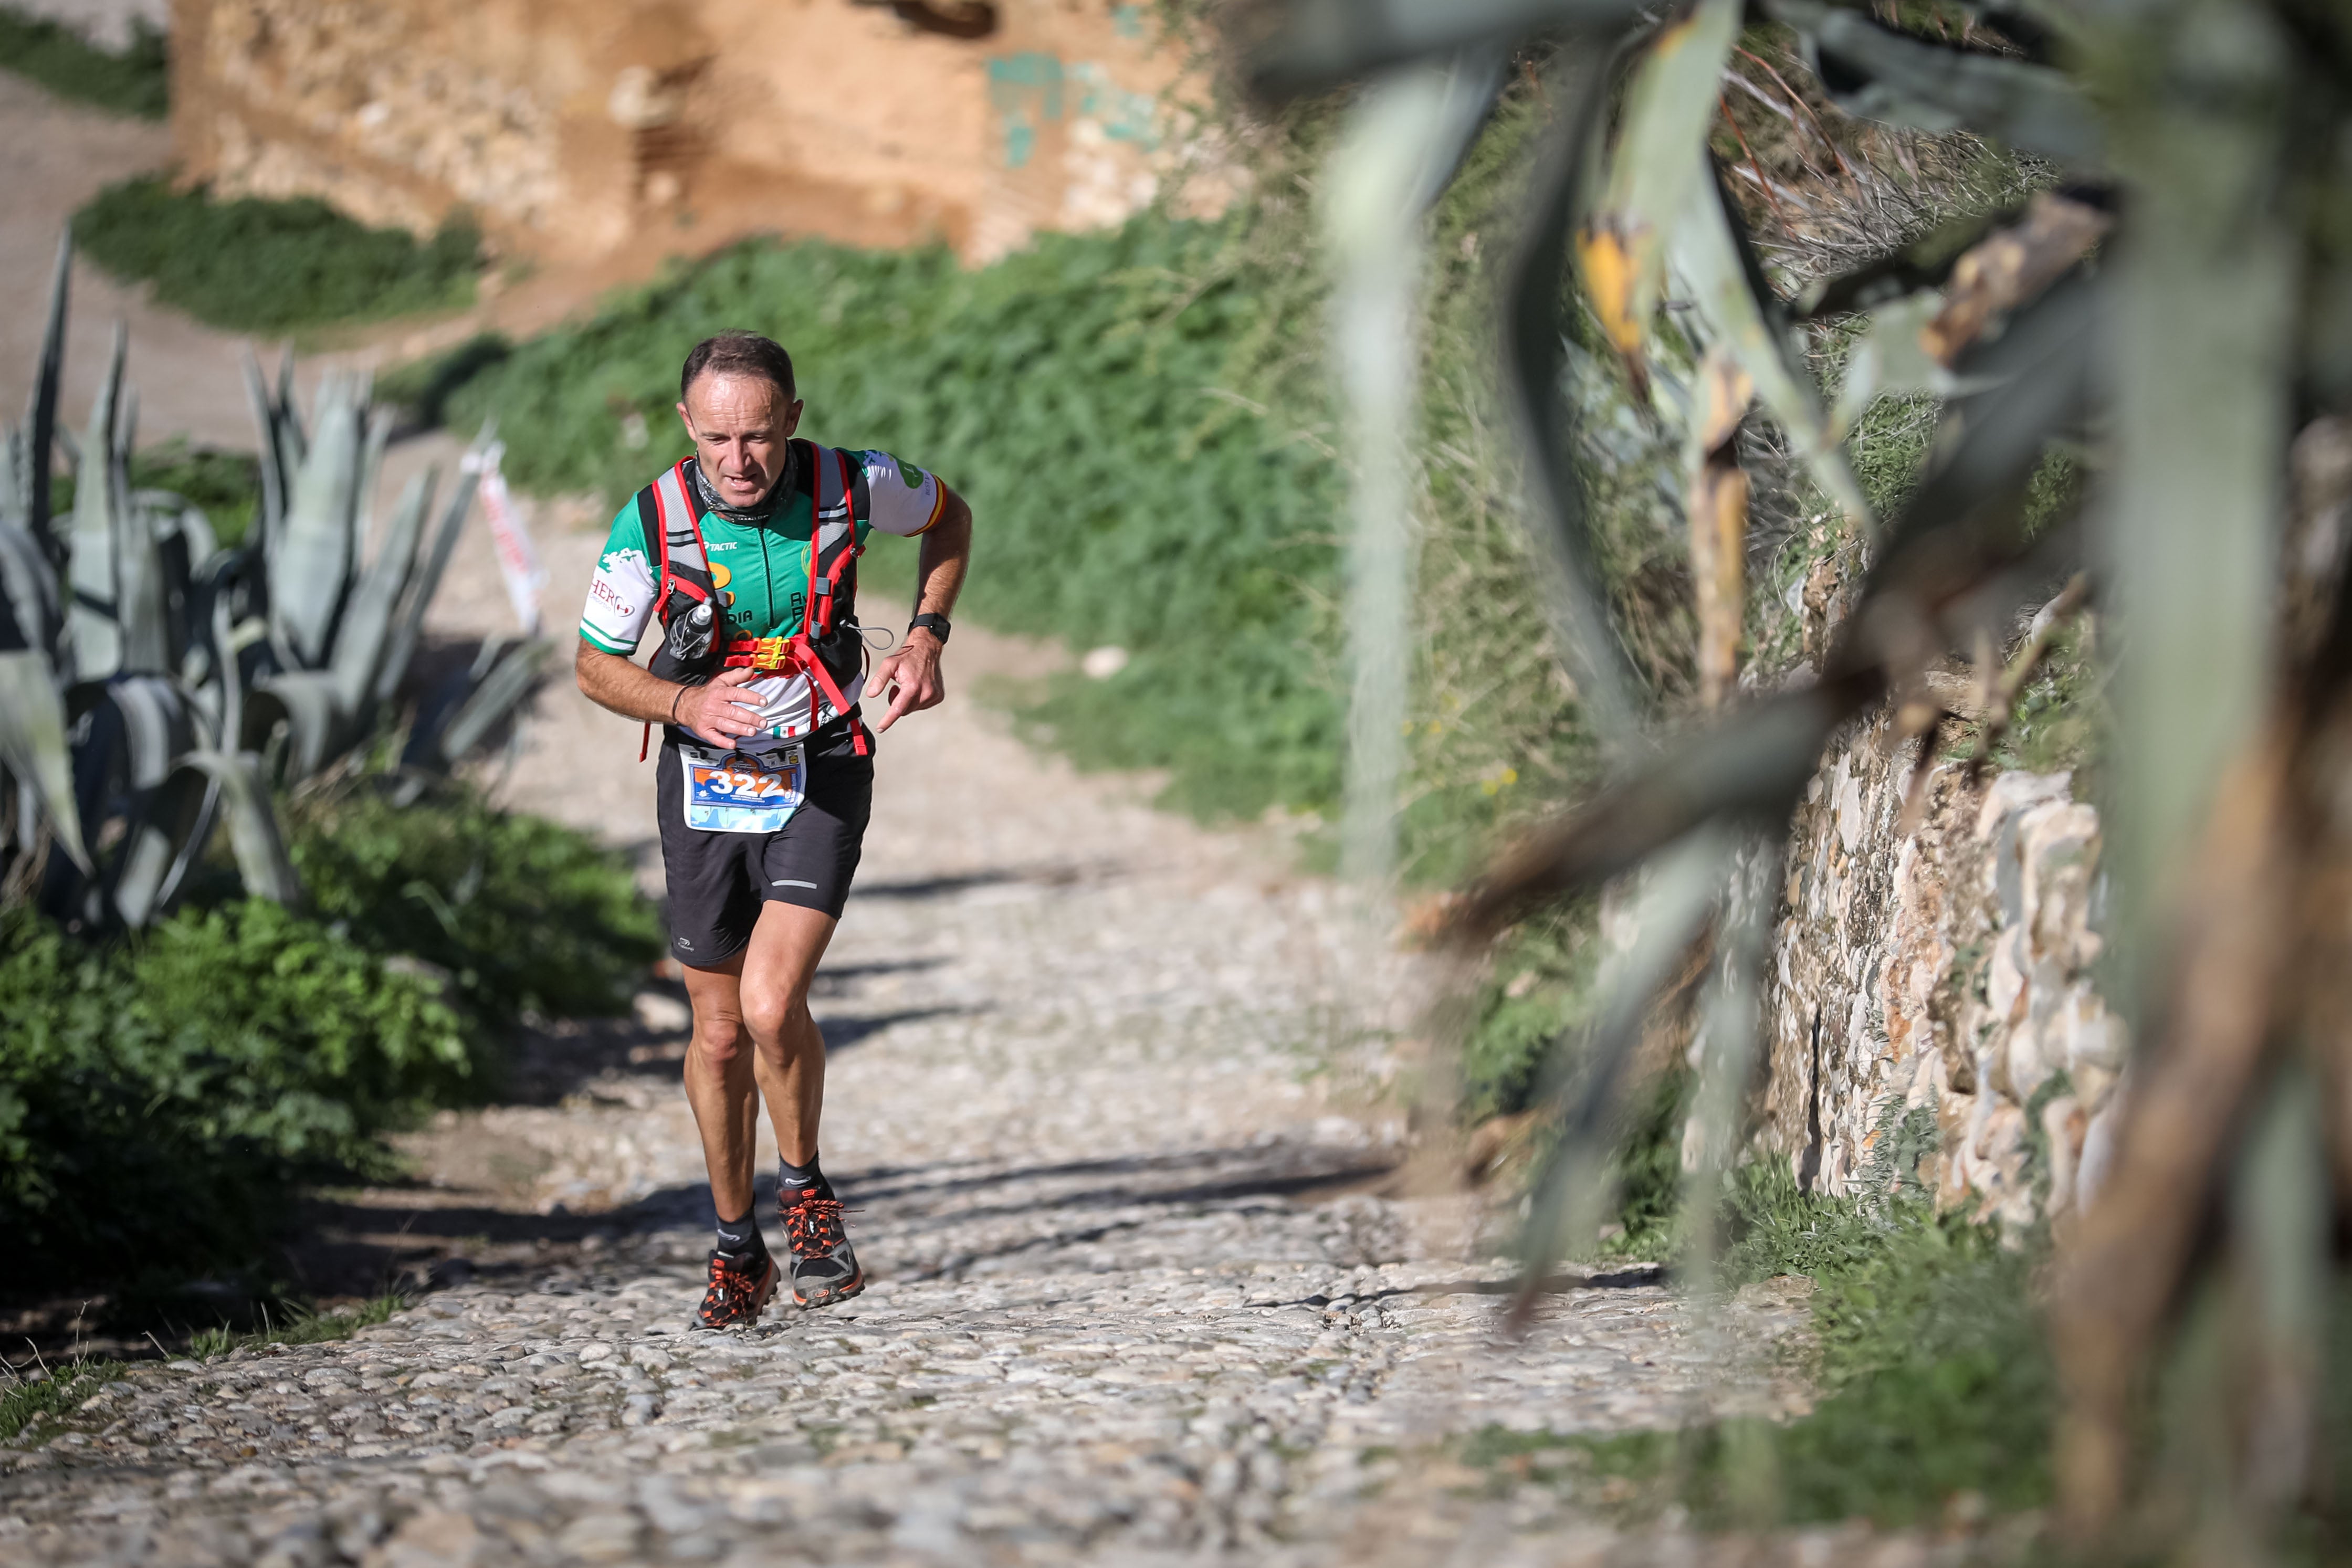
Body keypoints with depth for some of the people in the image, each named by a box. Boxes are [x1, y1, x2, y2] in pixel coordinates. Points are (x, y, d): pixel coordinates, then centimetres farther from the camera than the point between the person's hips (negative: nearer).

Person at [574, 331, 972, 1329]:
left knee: (772, 1007, -20)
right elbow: (596, 666, -3)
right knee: (720, 1033, 8)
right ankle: (737, 1247, 27)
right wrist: (685, 703, -22)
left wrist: (927, 637, -4)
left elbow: (948, 516, 9)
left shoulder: (852, 488, -14)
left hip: (821, 777, -1)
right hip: (704, 785, 1)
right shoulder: (653, 521, -15)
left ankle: (804, 1192, 6)